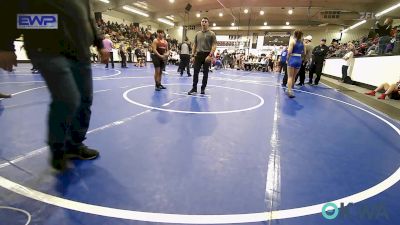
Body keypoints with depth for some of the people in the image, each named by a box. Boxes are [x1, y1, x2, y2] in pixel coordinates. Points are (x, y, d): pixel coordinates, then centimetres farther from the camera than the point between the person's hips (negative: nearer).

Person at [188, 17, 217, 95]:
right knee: (195, 72, 0)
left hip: (207, 55, -3)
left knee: (205, 73, 3)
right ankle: (194, 88, 6)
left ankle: (203, 89, 13)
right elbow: (195, 45, 16)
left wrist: (210, 55, -20)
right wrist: (193, 55, 8)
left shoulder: (211, 34, -2)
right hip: (198, 54, 4)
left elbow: (214, 46, -8)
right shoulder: (197, 34, 12)